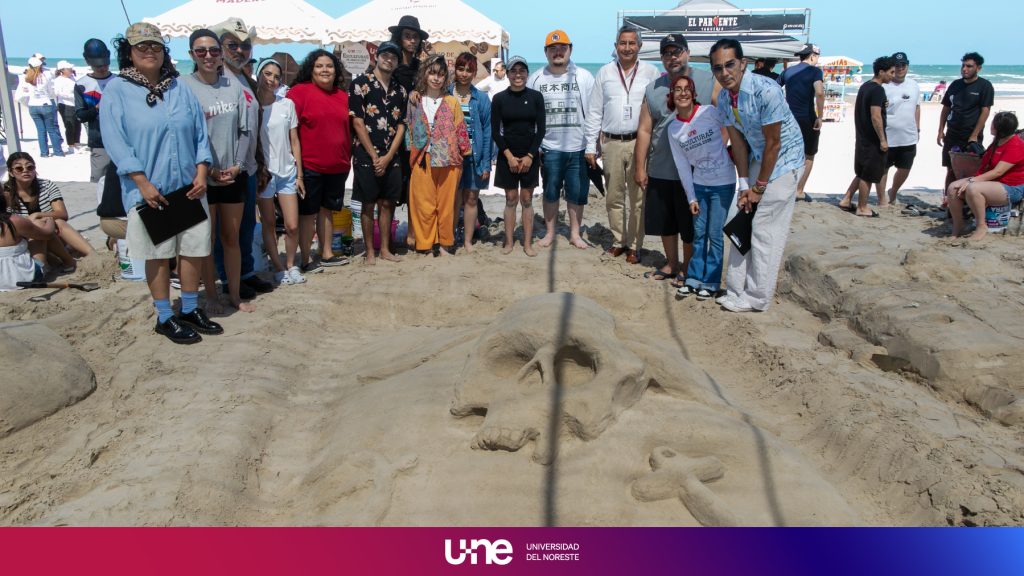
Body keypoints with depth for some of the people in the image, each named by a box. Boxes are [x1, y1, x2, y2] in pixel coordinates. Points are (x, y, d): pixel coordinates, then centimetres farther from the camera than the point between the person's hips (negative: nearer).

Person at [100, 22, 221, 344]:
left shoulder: (180, 88, 8)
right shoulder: (117, 90, -4)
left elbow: (200, 133, 7)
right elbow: (115, 141, -10)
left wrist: (201, 174, -5)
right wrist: (143, 183, -17)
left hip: (188, 187, 4)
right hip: (148, 190, -4)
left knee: (193, 249, 9)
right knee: (159, 255, 5)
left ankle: (190, 310, 25)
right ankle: (164, 318, 17)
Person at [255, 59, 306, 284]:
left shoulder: (287, 104, 4)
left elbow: (294, 141, 7)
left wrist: (299, 174, 4)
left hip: (287, 171, 2)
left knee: (292, 226, -1)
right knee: (269, 223, 7)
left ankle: (290, 264, 20)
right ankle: (278, 268, 19)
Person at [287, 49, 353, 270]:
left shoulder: (343, 95, 9)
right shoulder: (299, 92, -7)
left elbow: (348, 129, 17)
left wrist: (349, 158, 13)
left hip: (338, 166, 5)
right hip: (310, 166, -5)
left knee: (327, 209, 16)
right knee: (308, 213, 3)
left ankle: (327, 254, 26)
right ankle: (305, 260, 12)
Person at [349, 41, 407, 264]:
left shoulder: (401, 90, 10)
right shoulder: (360, 84, -3)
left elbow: (401, 125, 7)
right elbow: (357, 122, -8)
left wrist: (388, 157, -5)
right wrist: (374, 156, -11)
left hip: (391, 157, 4)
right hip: (366, 156, -4)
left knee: (387, 203, 10)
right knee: (368, 204, 3)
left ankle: (385, 249, 20)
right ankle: (370, 251, 11)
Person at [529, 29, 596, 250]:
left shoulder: (584, 77, 0)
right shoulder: (536, 79, 3)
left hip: (578, 148, 0)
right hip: (549, 148, 1)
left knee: (577, 193, 7)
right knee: (550, 193, 11)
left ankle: (575, 233, 21)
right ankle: (549, 233, 24)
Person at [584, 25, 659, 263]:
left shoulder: (650, 72, 3)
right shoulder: (605, 73, 8)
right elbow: (594, 112, 9)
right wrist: (591, 146, 5)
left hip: (640, 143, -2)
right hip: (611, 143, 2)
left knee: (638, 198, 1)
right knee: (614, 197, 9)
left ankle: (634, 245, 11)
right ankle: (618, 241, 21)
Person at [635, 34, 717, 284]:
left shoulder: (709, 82, -4)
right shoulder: (653, 89, 7)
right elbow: (644, 130, 5)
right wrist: (640, 168, 2)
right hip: (659, 171, 4)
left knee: (690, 225, 7)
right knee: (664, 222, 14)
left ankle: (686, 269, 24)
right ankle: (672, 263, 32)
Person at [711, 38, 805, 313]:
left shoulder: (766, 90, -28)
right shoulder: (724, 97, -6)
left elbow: (773, 143, -22)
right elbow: (737, 141, 0)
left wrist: (759, 187, -15)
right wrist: (744, 185, -4)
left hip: (784, 159, -7)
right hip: (758, 157, 7)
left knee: (765, 231, -7)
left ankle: (757, 298, 3)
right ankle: (737, 290, 16)